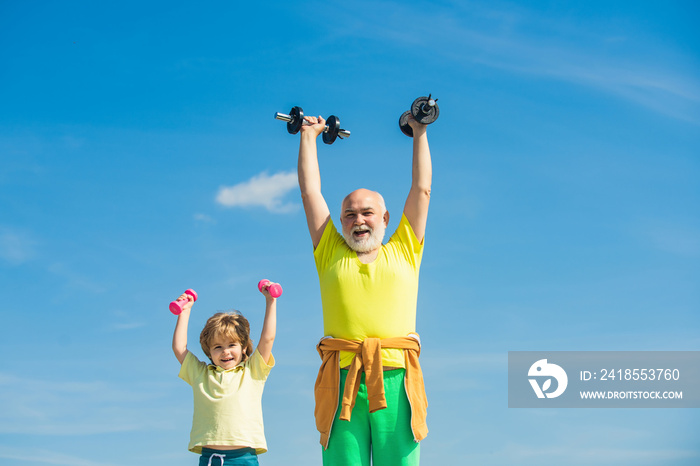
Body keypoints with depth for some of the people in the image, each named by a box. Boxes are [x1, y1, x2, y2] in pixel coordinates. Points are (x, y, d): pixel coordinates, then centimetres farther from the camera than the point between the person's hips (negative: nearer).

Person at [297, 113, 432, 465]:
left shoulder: (403, 252, 21)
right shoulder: (331, 255, 21)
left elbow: (422, 188, 24)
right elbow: (310, 191, 24)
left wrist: (420, 133, 30)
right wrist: (309, 135, 31)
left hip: (395, 379, 0)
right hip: (342, 379, 0)